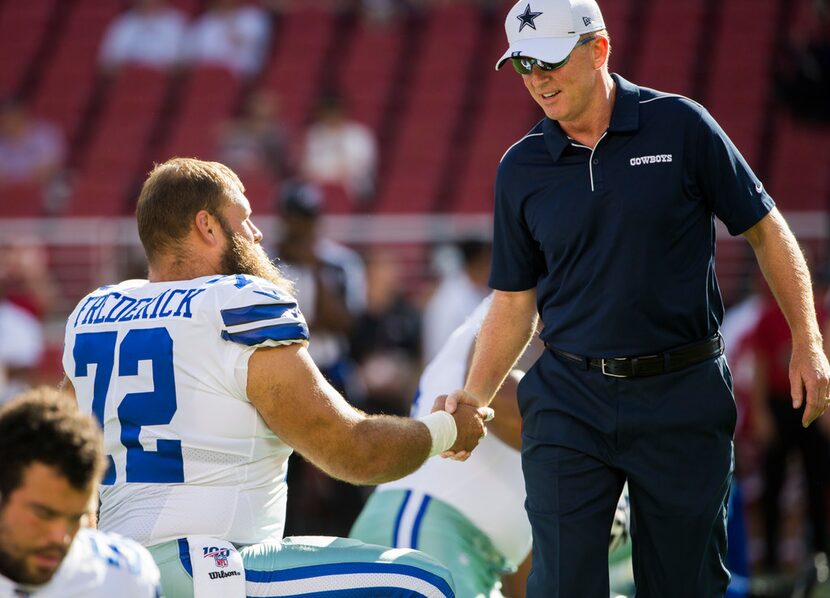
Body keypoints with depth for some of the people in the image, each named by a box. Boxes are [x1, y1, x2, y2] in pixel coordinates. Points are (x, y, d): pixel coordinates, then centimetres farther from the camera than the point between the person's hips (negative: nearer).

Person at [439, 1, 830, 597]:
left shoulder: (679, 126, -3)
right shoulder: (521, 168, 4)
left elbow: (766, 230, 3)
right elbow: (515, 300, 11)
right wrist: (474, 397, 0)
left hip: (683, 397, -1)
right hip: (569, 401, 1)